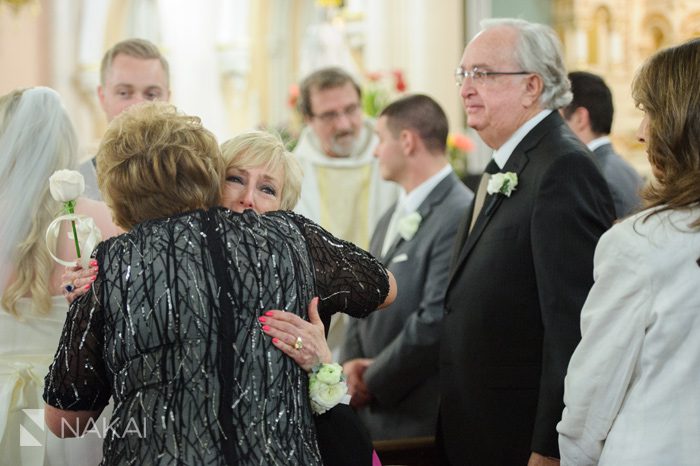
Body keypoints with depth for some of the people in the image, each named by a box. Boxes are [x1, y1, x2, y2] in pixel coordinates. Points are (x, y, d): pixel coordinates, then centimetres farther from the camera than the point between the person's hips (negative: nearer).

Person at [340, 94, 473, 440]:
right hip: (371, 412, 8)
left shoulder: (460, 216, -17)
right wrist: (351, 362, -2)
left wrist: (372, 382, -13)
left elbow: (436, 322, -22)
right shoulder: (393, 216, 15)